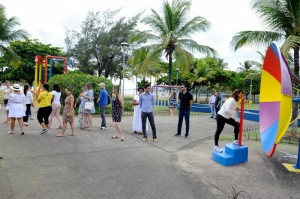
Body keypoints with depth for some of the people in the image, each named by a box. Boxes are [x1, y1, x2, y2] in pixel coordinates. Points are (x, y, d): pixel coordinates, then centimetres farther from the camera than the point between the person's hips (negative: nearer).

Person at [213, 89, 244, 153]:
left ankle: (236, 140, 23)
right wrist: (235, 111, -23)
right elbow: (227, 110, -33)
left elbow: (233, 111, 14)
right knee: (219, 131, -2)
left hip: (227, 117, 10)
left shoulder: (236, 101, 8)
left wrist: (235, 120, 11)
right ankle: (216, 146, 8)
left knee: (237, 125, 10)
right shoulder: (231, 100, -22)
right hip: (221, 117, -10)